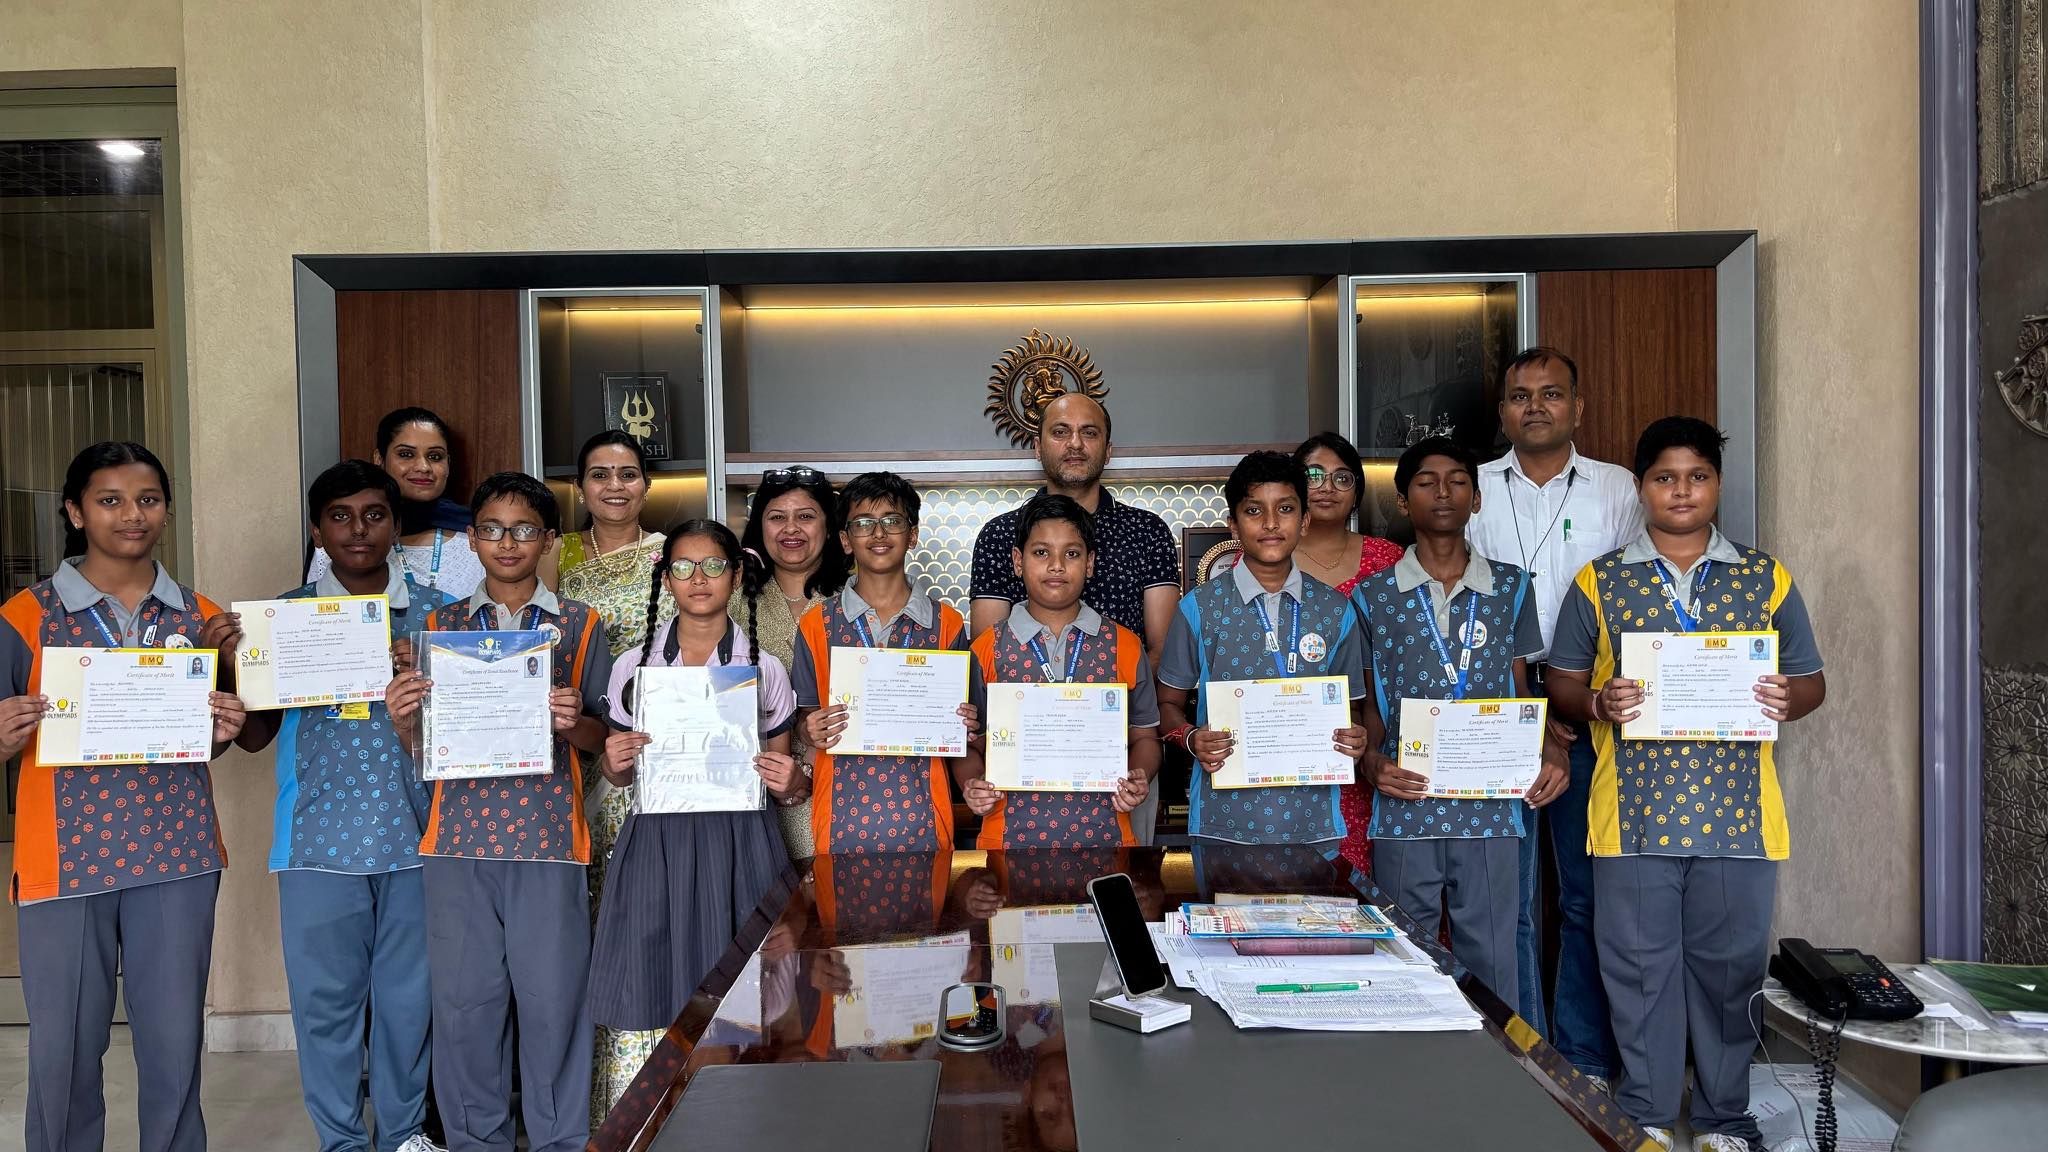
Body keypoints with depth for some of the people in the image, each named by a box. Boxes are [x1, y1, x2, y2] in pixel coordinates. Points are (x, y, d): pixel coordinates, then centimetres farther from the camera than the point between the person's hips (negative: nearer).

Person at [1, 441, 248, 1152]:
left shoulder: (200, 616, 8)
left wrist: (223, 729, -6)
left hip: (176, 855, 2)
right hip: (66, 859, -2)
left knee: (175, 1044, 7)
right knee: (64, 1049, 5)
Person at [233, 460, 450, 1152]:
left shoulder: (435, 614, 6)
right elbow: (254, 736, 7)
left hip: (414, 835, 0)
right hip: (319, 836, 0)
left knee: (409, 997, 8)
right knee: (324, 998, 6)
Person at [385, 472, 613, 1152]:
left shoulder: (579, 626, 7)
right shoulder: (441, 625, 12)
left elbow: (603, 737, 6)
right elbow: (422, 747, 13)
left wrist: (574, 723, -15)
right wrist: (403, 720, -8)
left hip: (548, 838, -2)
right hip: (457, 838, 2)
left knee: (553, 995, 1)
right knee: (463, 998, 6)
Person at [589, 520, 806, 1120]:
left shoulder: (766, 670, 6)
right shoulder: (633, 667, 8)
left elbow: (783, 779, 13)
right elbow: (619, 778, 15)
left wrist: (790, 782, -9)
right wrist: (615, 763, -6)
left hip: (739, 845, -1)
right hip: (655, 843, 1)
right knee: (650, 995, -5)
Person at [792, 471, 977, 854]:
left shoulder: (946, 623, 5)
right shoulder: (816, 626, 4)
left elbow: (961, 719, 11)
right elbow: (804, 718, 9)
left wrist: (966, 728, -10)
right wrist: (813, 732, -12)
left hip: (920, 812, 0)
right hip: (843, 817, 0)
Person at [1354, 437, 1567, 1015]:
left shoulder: (1510, 588, 8)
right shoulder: (1373, 596, 5)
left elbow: (1519, 693, 13)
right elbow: (1369, 703, 8)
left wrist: (1550, 751, -5)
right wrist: (1372, 761, -10)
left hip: (1491, 811, 1)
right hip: (1405, 810, 0)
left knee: (1493, 968, 6)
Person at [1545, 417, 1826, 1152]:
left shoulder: (1767, 579, 7)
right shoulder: (1599, 582, 3)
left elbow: (1812, 681, 10)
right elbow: (1561, 682, 6)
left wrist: (1786, 700, -12)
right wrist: (1599, 703, -15)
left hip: (1738, 813, 1)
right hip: (1635, 813, -1)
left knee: (1730, 970, 10)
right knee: (1640, 972, 7)